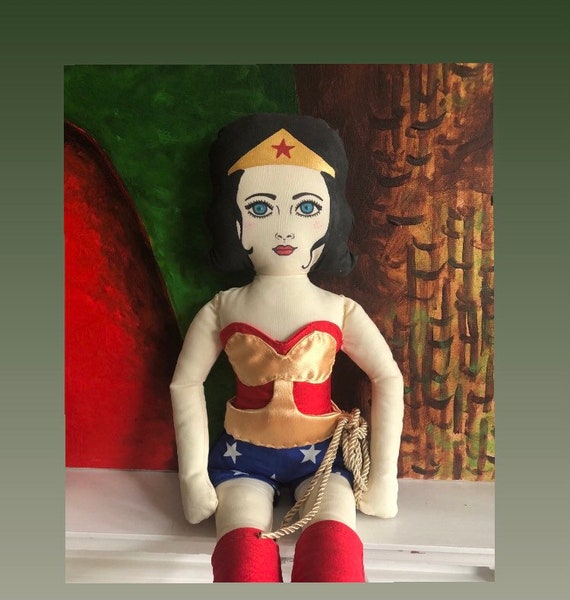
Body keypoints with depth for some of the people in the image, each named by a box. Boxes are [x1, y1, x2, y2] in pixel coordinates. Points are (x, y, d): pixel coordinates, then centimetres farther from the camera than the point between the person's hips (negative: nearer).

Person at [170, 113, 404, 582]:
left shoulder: (341, 311, -2)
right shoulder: (222, 309, -1)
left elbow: (389, 379, 2)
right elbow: (186, 384, 3)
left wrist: (384, 475, 0)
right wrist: (194, 475, -1)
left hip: (322, 454, 0)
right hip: (244, 454, 1)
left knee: (334, 544, -28)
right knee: (245, 551, -26)